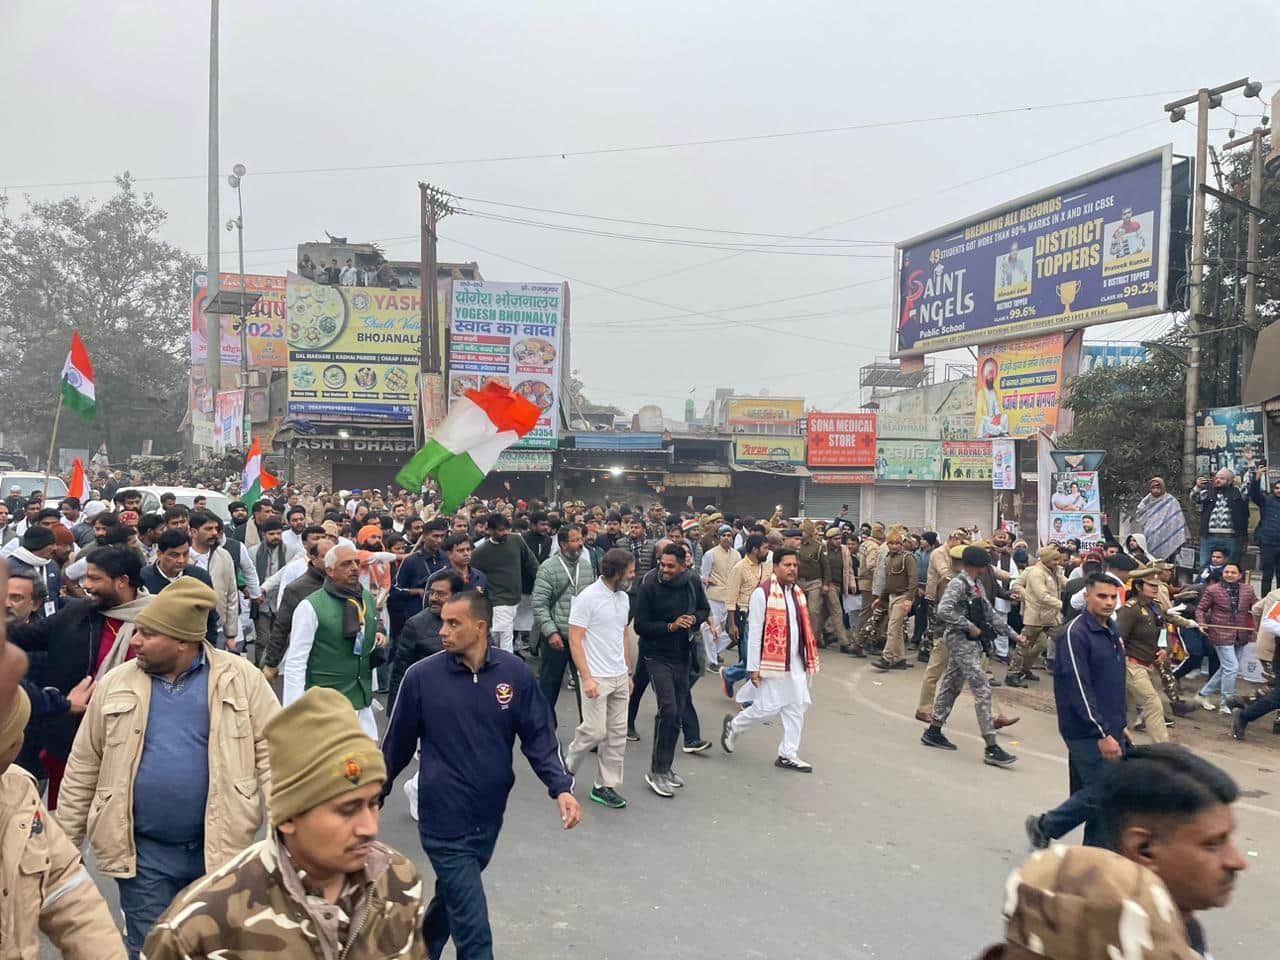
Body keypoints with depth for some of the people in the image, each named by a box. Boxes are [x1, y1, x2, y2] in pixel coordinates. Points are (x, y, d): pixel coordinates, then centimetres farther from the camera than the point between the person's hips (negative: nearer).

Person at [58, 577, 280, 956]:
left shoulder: (239, 677, -8)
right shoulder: (115, 684, 0)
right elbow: (83, 768, 8)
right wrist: (65, 843, 10)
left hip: (220, 846, -1)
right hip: (143, 852, 1)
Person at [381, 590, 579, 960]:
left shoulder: (515, 672, -7)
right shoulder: (421, 676, -12)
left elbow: (538, 735, -3)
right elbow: (397, 745, -1)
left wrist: (561, 787, -16)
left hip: (490, 817, 4)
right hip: (445, 821, -4)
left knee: (452, 898, 26)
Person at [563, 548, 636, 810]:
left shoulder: (623, 598, 9)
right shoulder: (587, 598, -13)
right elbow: (575, 640, -14)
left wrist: (628, 672, 17)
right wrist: (587, 678, -19)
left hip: (620, 677, 7)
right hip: (596, 678, -7)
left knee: (617, 733, 8)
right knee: (595, 731, -7)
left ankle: (607, 786, 18)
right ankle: (566, 767, 19)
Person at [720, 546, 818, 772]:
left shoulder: (797, 593, 10)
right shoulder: (762, 593, -14)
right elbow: (754, 632, -13)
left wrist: (808, 659, 14)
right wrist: (754, 667, -13)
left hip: (795, 662, 7)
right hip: (771, 661, -7)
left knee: (797, 706, 7)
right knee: (768, 707, -2)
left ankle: (788, 755, 18)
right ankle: (734, 724, 24)